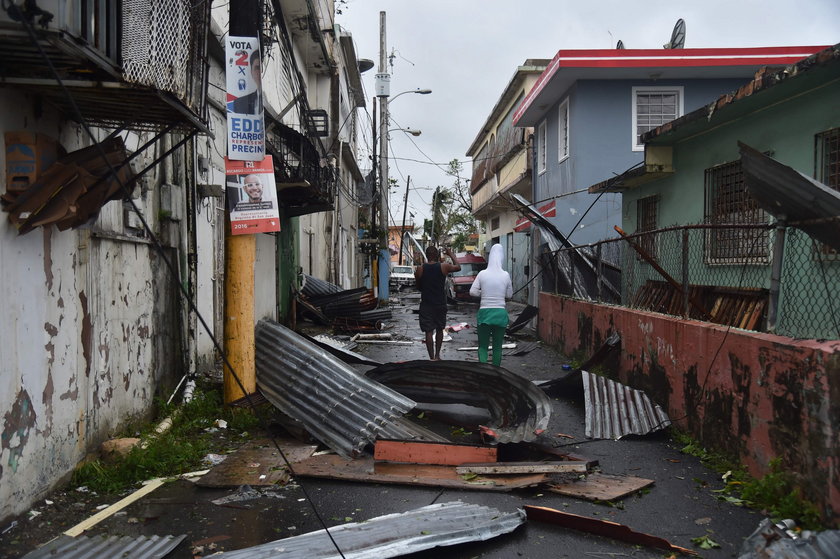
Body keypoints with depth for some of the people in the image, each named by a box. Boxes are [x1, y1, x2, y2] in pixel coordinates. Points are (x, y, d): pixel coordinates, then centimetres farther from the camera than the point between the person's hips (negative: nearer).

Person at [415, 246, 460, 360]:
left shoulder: (420, 269, -7)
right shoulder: (444, 267, -7)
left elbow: (418, 287, 5)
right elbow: (458, 267, 13)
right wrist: (451, 254, 25)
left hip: (426, 304, -1)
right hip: (440, 304, 1)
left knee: (429, 332, 2)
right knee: (439, 330, 18)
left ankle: (432, 358, -1)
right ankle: (437, 355, 25)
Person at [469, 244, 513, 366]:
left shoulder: (482, 274, -6)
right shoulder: (505, 275, -4)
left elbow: (472, 292, -5)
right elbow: (509, 295, 5)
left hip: (484, 312, -1)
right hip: (500, 313, 1)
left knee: (483, 346, 7)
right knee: (497, 347, 12)